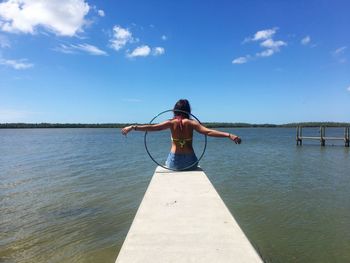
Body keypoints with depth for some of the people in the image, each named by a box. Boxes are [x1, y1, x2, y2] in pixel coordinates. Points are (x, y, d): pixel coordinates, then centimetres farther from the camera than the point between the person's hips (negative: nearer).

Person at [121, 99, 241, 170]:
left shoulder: (171, 122, -4)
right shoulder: (191, 123, -5)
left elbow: (152, 127, -12)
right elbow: (208, 132, -16)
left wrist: (133, 127, -10)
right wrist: (229, 135, -18)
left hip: (174, 162, 0)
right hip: (190, 162, 1)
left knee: (166, 165, 36)